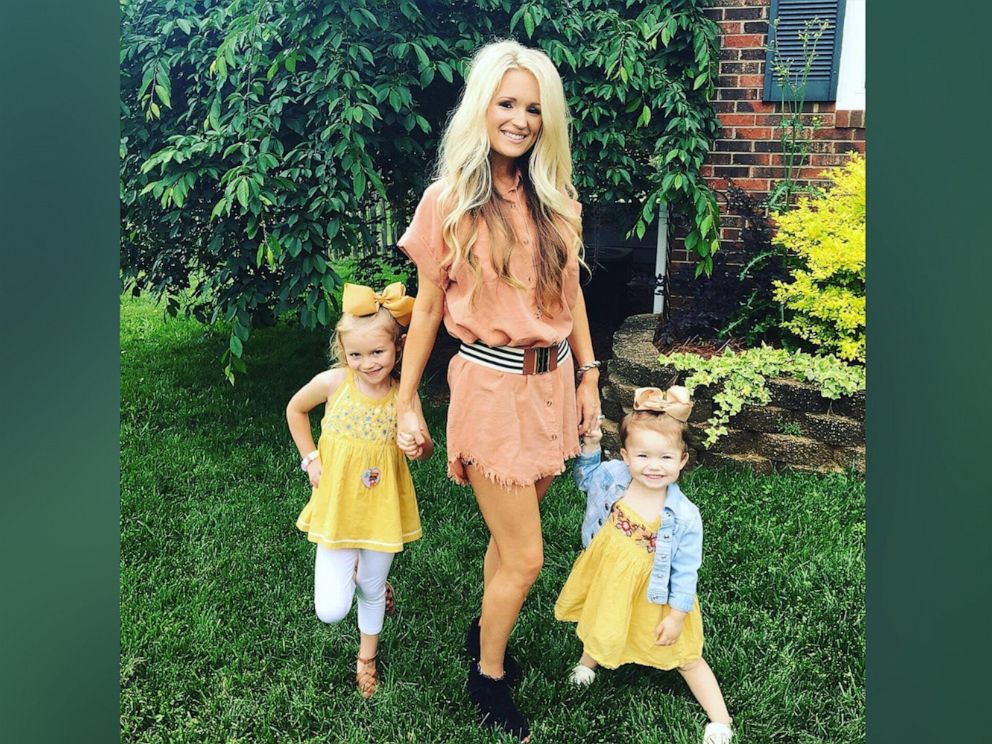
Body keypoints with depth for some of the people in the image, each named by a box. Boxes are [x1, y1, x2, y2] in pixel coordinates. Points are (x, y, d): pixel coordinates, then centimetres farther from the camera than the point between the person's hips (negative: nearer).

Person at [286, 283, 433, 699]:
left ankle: (367, 655, 48)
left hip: (383, 508, 0)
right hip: (337, 505, 0)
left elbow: (425, 447, 0)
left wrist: (420, 448, -25)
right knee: (330, 612, -4)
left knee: (372, 588, 18)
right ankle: (348, 571, 31)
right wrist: (310, 458, -1)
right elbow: (295, 409, 6)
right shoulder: (333, 383, -14)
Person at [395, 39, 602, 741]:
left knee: (512, 533, 17)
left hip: (553, 382, 5)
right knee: (525, 557, 1)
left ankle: (484, 631, 44)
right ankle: (489, 679, 27)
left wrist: (588, 378, 10)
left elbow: (571, 292, 13)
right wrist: (407, 401, 2)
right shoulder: (448, 202, -6)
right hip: (492, 387, -5)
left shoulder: (556, 199, 6)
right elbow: (427, 307, -1)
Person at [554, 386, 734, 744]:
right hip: (607, 585, 4)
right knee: (602, 626, 32)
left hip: (652, 597, -4)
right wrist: (590, 446, -11)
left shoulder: (684, 517, -29)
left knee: (684, 657, 10)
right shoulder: (613, 477, -20)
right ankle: (589, 657, 63)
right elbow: (586, 477, 4)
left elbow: (685, 570, -18)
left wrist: (677, 615, -14)